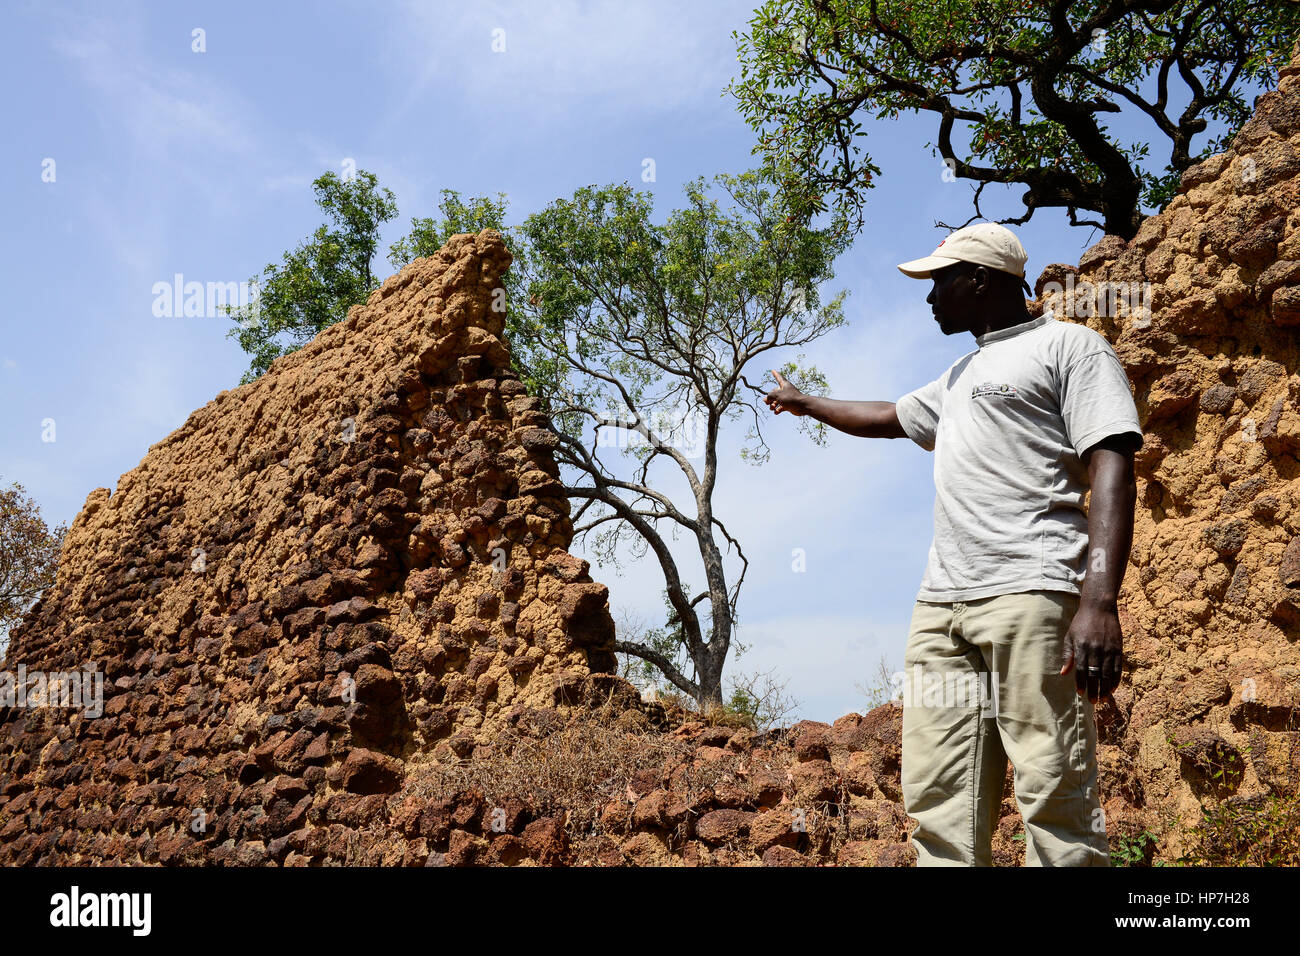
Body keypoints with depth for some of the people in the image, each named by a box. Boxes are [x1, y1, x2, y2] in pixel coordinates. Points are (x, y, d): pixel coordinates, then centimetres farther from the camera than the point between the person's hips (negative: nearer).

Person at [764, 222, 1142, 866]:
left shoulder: (1069, 345, 4)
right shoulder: (962, 375, 29)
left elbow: (1112, 468, -9)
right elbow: (887, 419, 46)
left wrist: (1100, 600, -22)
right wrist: (804, 403, 58)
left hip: (1031, 593, -8)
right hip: (940, 605, 8)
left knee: (1056, 798, -11)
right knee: (939, 804, 2)